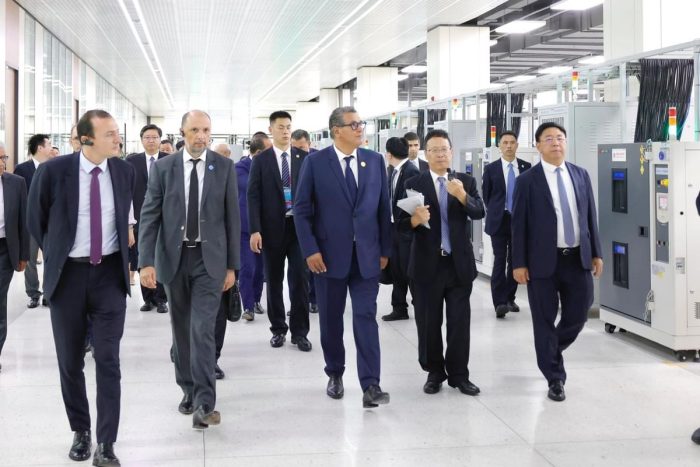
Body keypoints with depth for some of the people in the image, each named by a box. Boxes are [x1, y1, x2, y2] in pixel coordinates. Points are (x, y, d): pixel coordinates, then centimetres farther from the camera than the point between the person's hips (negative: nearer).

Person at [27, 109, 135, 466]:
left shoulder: (125, 171, -2)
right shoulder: (53, 171, -11)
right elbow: (36, 221, 4)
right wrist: (55, 257, 10)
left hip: (109, 274, 1)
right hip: (68, 275, -1)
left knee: (108, 360, -4)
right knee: (70, 361, 9)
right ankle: (80, 432, 28)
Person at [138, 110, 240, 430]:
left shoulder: (224, 167, 0)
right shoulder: (163, 167, 0)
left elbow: (232, 218, 1)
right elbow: (149, 216, -2)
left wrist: (232, 265, -1)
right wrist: (146, 261, -12)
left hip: (209, 259, -2)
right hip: (173, 258, 2)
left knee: (202, 328, -11)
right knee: (181, 329, 12)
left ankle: (204, 403, -9)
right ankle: (188, 390, 27)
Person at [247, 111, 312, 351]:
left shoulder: (304, 158, 4)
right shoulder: (261, 160, 2)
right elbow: (253, 196, -3)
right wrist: (255, 230, -11)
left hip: (299, 226, 0)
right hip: (272, 228, 0)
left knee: (299, 279, -1)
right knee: (274, 281, 8)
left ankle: (299, 331, 7)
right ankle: (278, 329, 20)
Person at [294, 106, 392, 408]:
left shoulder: (375, 160, 4)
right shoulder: (315, 162, -3)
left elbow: (383, 207, 7)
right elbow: (302, 210, -3)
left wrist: (385, 249, 4)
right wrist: (310, 250, -10)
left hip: (366, 255, 1)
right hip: (329, 254, -1)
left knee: (366, 318, -4)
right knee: (331, 319, 10)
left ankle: (370, 386, -5)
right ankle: (335, 374, 28)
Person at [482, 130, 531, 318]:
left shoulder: (526, 168, 3)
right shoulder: (491, 168, 0)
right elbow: (486, 195, 7)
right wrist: (494, 213, 7)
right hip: (499, 220, -2)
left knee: (515, 261, 8)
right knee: (500, 261, -7)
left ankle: (510, 298, 20)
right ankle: (500, 302, -9)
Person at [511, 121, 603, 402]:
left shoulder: (581, 175, 9)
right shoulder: (527, 180, -4)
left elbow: (590, 216, 12)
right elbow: (518, 225, -4)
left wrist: (596, 253, 9)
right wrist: (519, 263, -8)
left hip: (577, 258, 4)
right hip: (543, 260, -4)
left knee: (578, 314, 10)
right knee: (545, 321, 3)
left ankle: (551, 351, 39)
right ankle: (555, 378, 16)